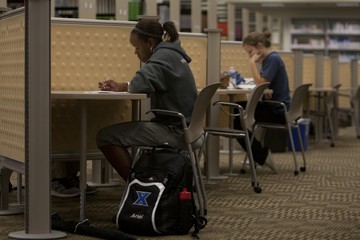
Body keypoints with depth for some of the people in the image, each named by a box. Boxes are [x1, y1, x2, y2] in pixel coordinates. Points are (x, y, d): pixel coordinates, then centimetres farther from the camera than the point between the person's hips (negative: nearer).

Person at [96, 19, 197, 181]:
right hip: (183, 126, 11)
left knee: (106, 136, -19)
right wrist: (119, 87, 0)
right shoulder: (171, 54, 17)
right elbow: (150, 84, 16)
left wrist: (123, 87, -7)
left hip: (175, 131, -11)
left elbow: (140, 84, -31)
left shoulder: (163, 56, -15)